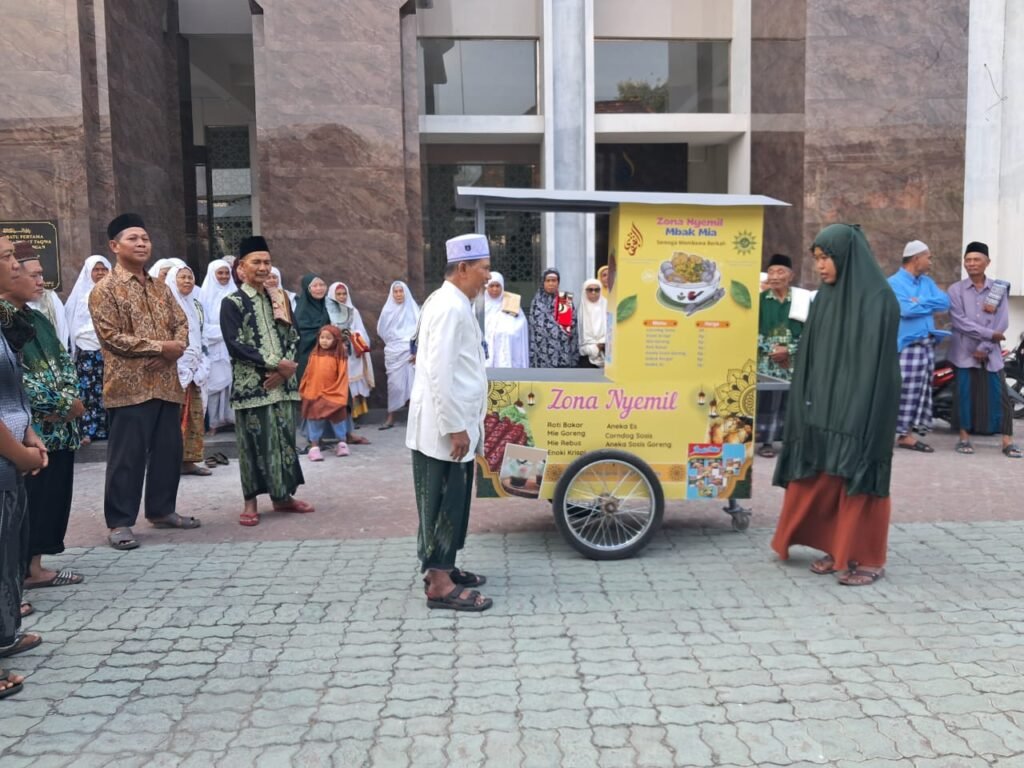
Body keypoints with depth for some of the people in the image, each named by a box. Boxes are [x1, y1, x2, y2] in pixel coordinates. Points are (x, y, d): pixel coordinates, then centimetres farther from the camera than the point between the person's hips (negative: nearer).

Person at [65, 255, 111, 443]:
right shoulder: (81, 293, 11)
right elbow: (74, 323, 11)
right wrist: (75, 347, 4)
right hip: (88, 350, 0)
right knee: (88, 391, -6)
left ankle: (109, 428, 4)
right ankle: (88, 431, -3)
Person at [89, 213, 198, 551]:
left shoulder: (160, 287, 15)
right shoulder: (105, 290, -5)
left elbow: (182, 322, 14)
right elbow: (111, 337, -13)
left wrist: (177, 346, -9)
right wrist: (159, 346, -16)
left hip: (166, 383, 7)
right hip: (129, 386, -6)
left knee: (169, 450, 11)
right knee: (127, 456, -2)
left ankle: (161, 510, 25)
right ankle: (119, 522, 6)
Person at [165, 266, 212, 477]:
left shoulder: (196, 306, 18)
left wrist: (203, 365, 12)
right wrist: (177, 367, -14)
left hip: (194, 368, 7)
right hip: (174, 369, -7)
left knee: (195, 414, 5)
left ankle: (189, 459, 10)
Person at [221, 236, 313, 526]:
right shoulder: (232, 303, -3)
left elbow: (293, 337, 11)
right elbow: (235, 345, -12)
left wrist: (287, 366, -8)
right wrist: (274, 363, -15)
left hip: (282, 382, 5)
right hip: (251, 385, -5)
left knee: (285, 439, 8)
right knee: (255, 442, 0)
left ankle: (283, 496, 20)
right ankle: (251, 501, 10)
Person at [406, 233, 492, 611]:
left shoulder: (457, 304, 14)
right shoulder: (449, 307, -18)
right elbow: (439, 373, -24)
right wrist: (456, 428, -22)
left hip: (454, 425, 10)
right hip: (444, 428, -10)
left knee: (451, 503, 17)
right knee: (441, 505, -2)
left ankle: (442, 568, 29)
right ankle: (439, 584, 6)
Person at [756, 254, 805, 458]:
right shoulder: (761, 299, 4)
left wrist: (789, 350, -11)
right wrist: (770, 349, -11)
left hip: (794, 362, 0)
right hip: (766, 361, 0)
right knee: (767, 401, -4)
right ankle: (766, 441, 3)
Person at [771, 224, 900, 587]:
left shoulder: (879, 299, -10)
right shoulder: (824, 298, 10)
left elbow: (879, 361, -15)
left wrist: (861, 413, -19)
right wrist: (810, 403, 8)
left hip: (861, 406, -7)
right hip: (825, 404, 7)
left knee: (859, 478, 1)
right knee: (822, 478, 10)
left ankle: (868, 559, 13)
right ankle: (838, 548, 24)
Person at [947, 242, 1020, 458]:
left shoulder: (999, 289, 7)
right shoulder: (956, 290, 3)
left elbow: (1002, 323, -1)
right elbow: (959, 321, -8)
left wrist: (985, 347, -10)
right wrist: (989, 333, -13)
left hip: (991, 352, 1)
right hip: (964, 351, -1)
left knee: (999, 396, -2)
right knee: (964, 395, 0)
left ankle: (1008, 442, 1)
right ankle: (964, 438, 8)